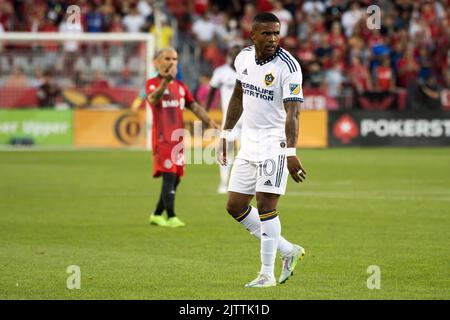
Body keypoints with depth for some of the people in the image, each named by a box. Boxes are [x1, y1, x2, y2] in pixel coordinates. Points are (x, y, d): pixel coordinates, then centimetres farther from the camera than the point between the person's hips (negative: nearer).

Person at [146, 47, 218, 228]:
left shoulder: (180, 86, 16)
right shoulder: (152, 83, -3)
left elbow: (194, 106, 10)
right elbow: (153, 99, -25)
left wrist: (210, 122, -6)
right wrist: (165, 81, -43)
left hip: (177, 138, 7)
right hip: (162, 137, -7)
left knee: (175, 178, 9)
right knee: (169, 176, -15)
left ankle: (157, 215, 21)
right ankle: (171, 217, -16)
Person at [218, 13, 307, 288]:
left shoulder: (288, 66, -18)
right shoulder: (244, 58, 3)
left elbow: (292, 112, -25)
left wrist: (291, 153, -35)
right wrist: (225, 135, 19)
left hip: (275, 142, -7)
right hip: (249, 142, 7)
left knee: (265, 204, -12)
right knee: (235, 206, 7)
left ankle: (267, 274, -3)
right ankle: (289, 251, 19)